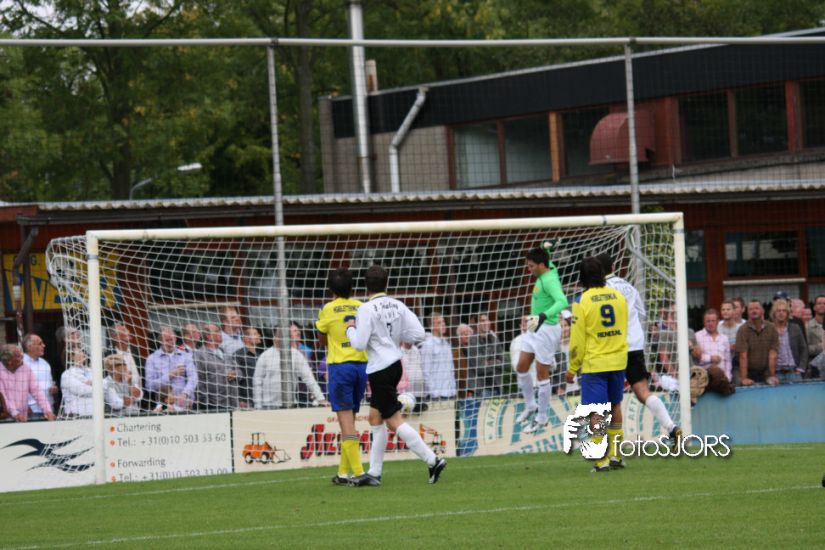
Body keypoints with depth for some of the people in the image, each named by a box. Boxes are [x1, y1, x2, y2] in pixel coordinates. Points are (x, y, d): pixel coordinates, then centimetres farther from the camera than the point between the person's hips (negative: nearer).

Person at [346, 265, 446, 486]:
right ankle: (374, 473, 18)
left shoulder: (367, 309, -13)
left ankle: (432, 460, -13)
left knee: (394, 421, -7)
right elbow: (418, 333, 0)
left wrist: (350, 328, 4)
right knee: (375, 418, 16)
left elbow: (360, 343, -15)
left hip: (380, 369, -8)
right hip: (394, 365, 8)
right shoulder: (397, 306, 5)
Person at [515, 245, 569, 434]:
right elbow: (550, 264, 31)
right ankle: (531, 406, 31)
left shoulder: (550, 280, -23)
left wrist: (544, 316, -51)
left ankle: (541, 418, 10)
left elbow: (562, 301, -40)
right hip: (534, 328, 9)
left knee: (542, 374, 0)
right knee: (521, 368, 14)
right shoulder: (543, 275, 5)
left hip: (547, 329, -9)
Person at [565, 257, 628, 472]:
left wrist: (572, 368, 1)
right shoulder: (618, 297, 3)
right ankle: (615, 455, 22)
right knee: (614, 406, 19)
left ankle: (602, 460, -4)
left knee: (596, 412, -1)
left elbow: (577, 339, -8)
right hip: (618, 361, 5)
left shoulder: (582, 301, -11)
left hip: (593, 364, -5)